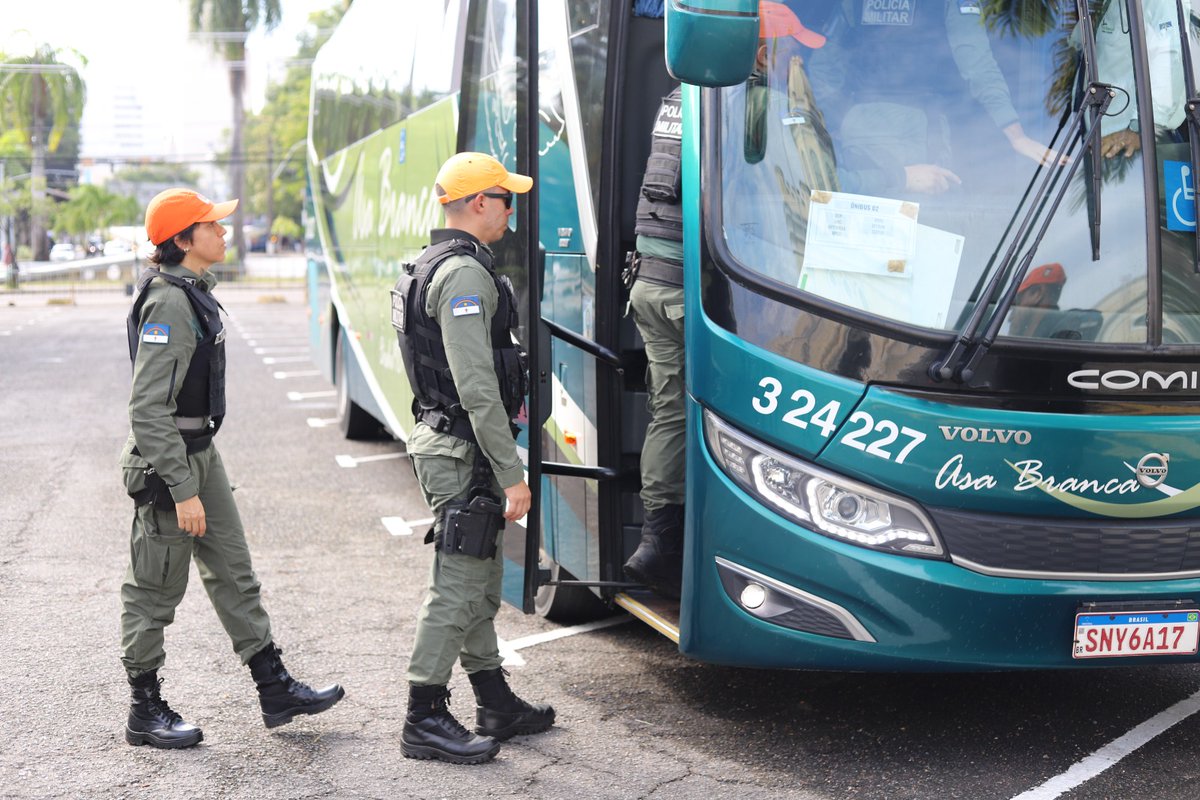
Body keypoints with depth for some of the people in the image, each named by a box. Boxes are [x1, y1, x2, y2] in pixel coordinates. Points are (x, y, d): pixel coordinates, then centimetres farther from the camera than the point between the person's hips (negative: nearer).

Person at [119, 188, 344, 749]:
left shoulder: (192, 292, 9)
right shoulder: (169, 304, -22)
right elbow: (147, 409, -25)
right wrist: (182, 490, -25)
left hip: (200, 452, 10)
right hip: (167, 461, -10)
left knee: (233, 572, 13)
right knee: (155, 588, 3)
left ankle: (275, 691, 22)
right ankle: (145, 713, 16)